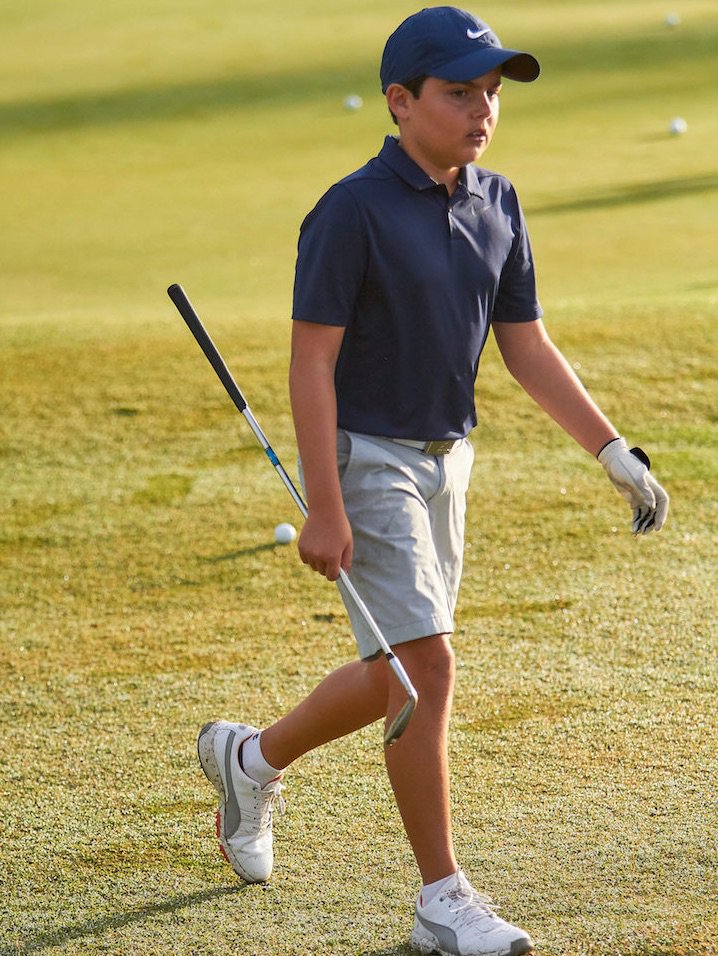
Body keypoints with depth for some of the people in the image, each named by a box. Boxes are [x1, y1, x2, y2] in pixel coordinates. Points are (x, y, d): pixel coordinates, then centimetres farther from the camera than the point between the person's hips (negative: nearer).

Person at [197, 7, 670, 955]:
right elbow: (311, 362, -17)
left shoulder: (497, 204, 4)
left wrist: (614, 452, 4)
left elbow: (526, 346, 10)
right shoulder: (352, 212, -16)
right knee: (425, 667, -12)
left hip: (444, 459, 8)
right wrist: (325, 510, -21)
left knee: (395, 679, 15)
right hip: (364, 460, -7)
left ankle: (252, 756, 40)